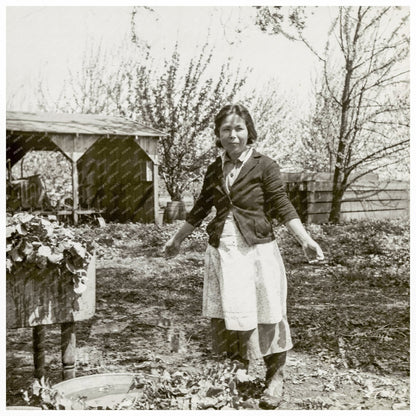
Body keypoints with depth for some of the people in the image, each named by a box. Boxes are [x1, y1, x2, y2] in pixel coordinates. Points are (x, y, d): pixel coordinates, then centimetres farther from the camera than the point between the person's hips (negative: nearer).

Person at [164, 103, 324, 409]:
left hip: (257, 250, -4)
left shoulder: (264, 166, -4)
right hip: (221, 251, 4)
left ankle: (275, 378, 20)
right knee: (226, 318, 8)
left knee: (266, 316, 2)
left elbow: (283, 207, -7)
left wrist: (306, 240, -19)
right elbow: (200, 209, 20)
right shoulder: (214, 170, 9)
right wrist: (177, 239, 28)